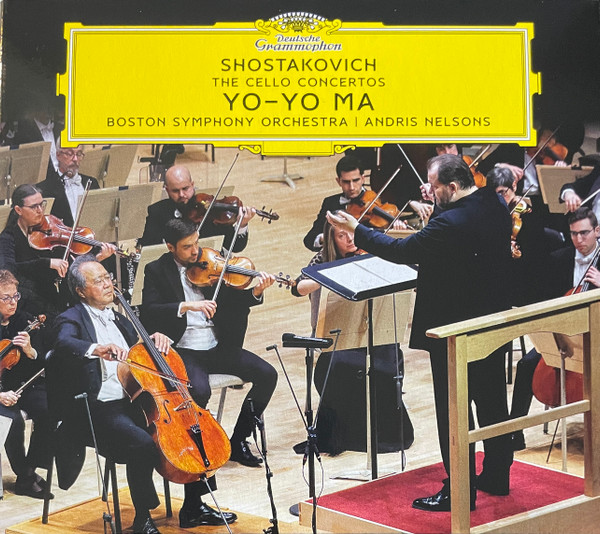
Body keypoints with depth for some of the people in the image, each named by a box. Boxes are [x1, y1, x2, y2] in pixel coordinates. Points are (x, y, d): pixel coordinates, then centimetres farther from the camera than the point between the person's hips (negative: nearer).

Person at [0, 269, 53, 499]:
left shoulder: (24, 321, 3)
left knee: (49, 412, -25)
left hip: (25, 386, 4)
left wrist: (30, 351, -19)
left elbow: (42, 364, 4)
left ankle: (30, 470, -8)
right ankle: (24, 475, -8)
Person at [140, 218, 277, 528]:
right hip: (183, 351, -5)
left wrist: (254, 292, -18)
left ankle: (238, 440, 9)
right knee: (199, 392, -33)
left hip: (217, 347, 5)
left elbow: (232, 302, 3)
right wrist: (186, 306, -26)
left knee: (267, 375, -12)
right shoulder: (157, 271, -1)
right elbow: (147, 314, -15)